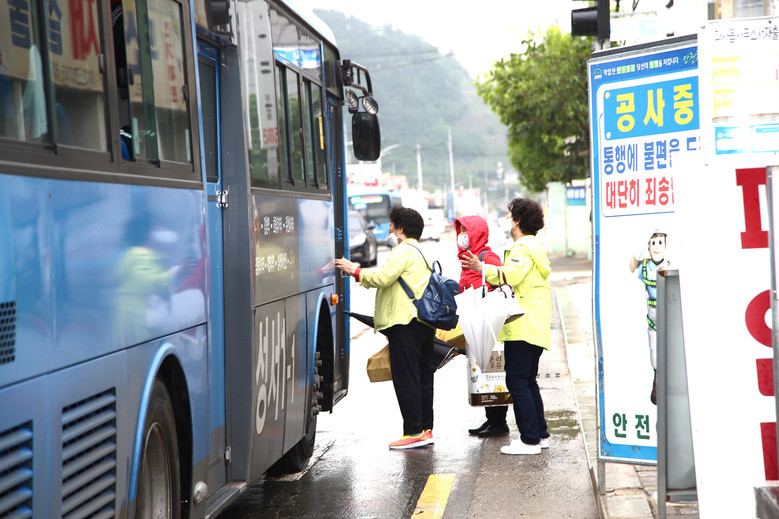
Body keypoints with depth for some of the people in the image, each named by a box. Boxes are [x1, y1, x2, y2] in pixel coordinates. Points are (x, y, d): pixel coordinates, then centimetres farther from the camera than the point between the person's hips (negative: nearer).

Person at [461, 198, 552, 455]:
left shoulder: (523, 247, -12)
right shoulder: (534, 246, 21)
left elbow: (512, 274, -30)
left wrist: (483, 268, -36)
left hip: (522, 326, -11)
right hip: (535, 326, 11)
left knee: (517, 381, -9)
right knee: (528, 381, 17)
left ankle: (530, 440, -11)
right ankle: (540, 434, 20)